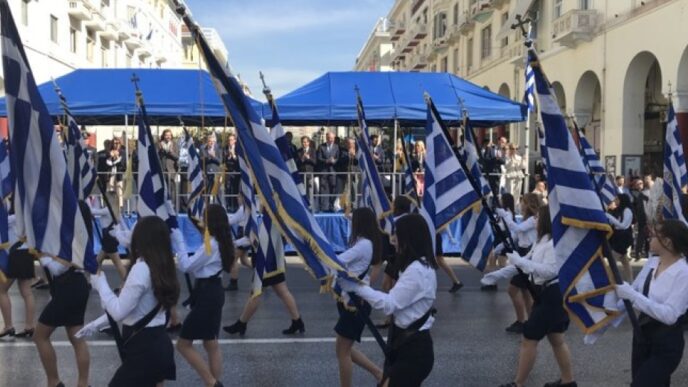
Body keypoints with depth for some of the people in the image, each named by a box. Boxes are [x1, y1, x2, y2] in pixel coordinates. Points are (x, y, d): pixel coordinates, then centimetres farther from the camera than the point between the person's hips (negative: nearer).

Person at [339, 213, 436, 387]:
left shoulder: (417, 270, -21)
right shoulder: (420, 267, 11)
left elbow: (390, 304, -21)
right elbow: (397, 302, 11)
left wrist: (357, 287, -15)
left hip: (414, 348, -10)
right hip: (407, 342, 10)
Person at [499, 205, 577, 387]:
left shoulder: (555, 242, -19)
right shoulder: (543, 241, 12)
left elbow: (550, 270, -28)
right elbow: (527, 262, 14)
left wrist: (520, 261, -30)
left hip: (552, 295, -10)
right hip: (546, 294, 10)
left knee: (529, 340, -6)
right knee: (556, 339, 17)